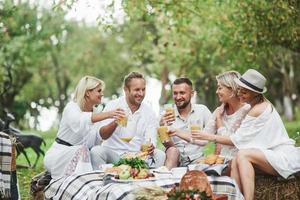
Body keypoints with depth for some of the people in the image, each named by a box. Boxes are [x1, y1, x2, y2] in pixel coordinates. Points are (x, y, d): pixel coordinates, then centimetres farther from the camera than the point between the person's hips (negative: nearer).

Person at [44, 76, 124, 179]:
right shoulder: (72, 107, -12)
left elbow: (100, 136, 4)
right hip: (59, 155, -8)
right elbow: (79, 120, -37)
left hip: (80, 155, 8)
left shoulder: (94, 112, 11)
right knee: (81, 150, -34)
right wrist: (107, 114, -48)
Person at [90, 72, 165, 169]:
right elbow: (103, 135, -12)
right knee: (96, 151, -28)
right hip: (114, 152, -1)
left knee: (160, 155, -22)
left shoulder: (149, 113, 5)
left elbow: (151, 141, -4)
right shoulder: (113, 105, -2)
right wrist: (115, 122, -32)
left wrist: (150, 148, -29)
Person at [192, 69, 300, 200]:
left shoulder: (258, 110, -15)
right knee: (235, 162, -10)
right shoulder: (263, 104, 12)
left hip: (284, 158, -9)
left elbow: (237, 140, -12)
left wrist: (210, 137, -6)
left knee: (243, 155, -25)